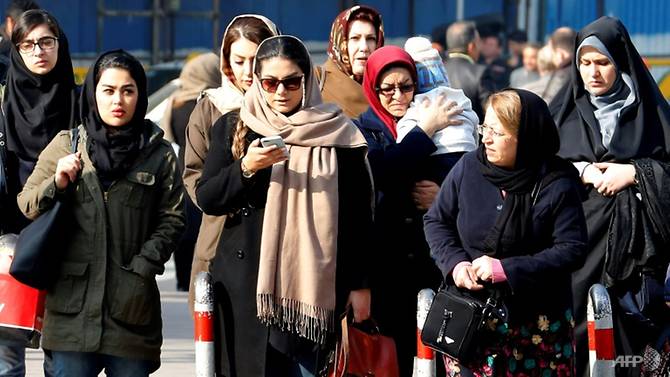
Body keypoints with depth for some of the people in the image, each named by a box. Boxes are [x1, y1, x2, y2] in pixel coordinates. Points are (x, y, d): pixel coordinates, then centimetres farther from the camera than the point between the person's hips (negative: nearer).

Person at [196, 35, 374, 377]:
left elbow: (358, 214, 7)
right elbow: (206, 199, 4)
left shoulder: (336, 132, 4)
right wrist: (246, 168, -13)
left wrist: (360, 284, 5)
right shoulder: (233, 128, 9)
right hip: (245, 282, 2)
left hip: (311, 281, -2)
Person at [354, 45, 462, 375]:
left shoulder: (443, 127, 11)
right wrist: (424, 131, -9)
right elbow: (381, 170, -16)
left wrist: (442, 198, -7)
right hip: (382, 267, -2)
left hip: (430, 263, 2)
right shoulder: (361, 130, 5)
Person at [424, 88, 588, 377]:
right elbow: (436, 221, 11)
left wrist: (505, 269, -17)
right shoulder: (469, 167, 0)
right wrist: (455, 263, -8)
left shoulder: (557, 185, -9)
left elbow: (572, 250, -11)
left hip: (537, 320, -2)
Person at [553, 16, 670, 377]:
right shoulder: (570, 114, 12)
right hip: (579, 237, 2)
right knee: (577, 331, -7)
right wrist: (577, 171, -6)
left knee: (626, 332, -7)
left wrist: (634, 173, -10)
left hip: (632, 241, -2)